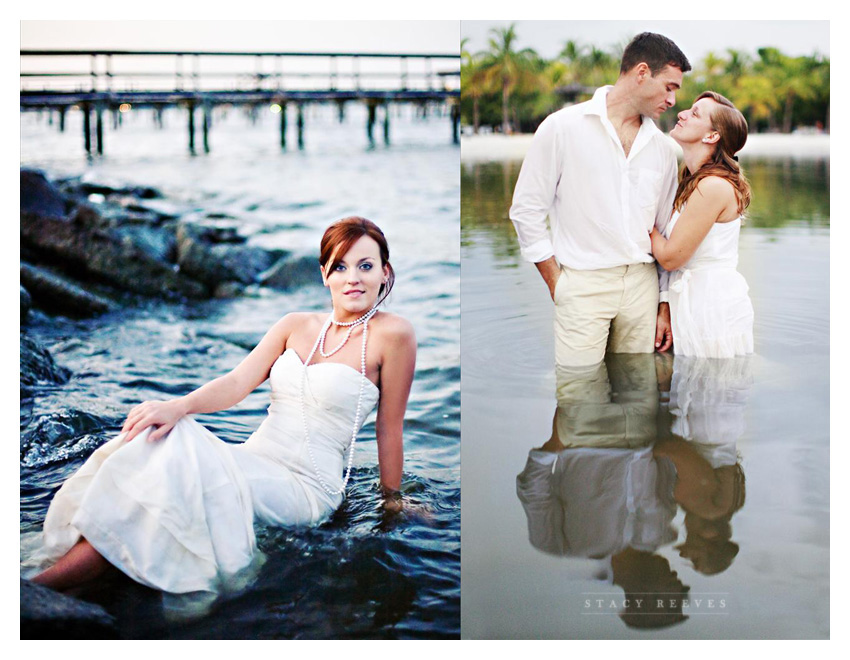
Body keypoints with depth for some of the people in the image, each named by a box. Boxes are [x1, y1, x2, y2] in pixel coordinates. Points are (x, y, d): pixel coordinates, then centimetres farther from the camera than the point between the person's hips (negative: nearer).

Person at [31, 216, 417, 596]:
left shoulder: (392, 334, -6)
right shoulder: (297, 326, 10)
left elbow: (389, 427, -2)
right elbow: (237, 383, 0)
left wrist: (393, 503, 6)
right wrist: (179, 406, -19)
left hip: (306, 491, -5)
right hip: (252, 464, 5)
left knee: (178, 452, -28)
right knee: (156, 435, -24)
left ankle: (51, 584, -29)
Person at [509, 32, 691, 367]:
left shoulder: (663, 147, 13)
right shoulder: (563, 127, -2)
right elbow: (526, 210, -2)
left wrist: (665, 304, 13)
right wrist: (558, 286, -4)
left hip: (642, 285, 5)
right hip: (584, 285, -4)